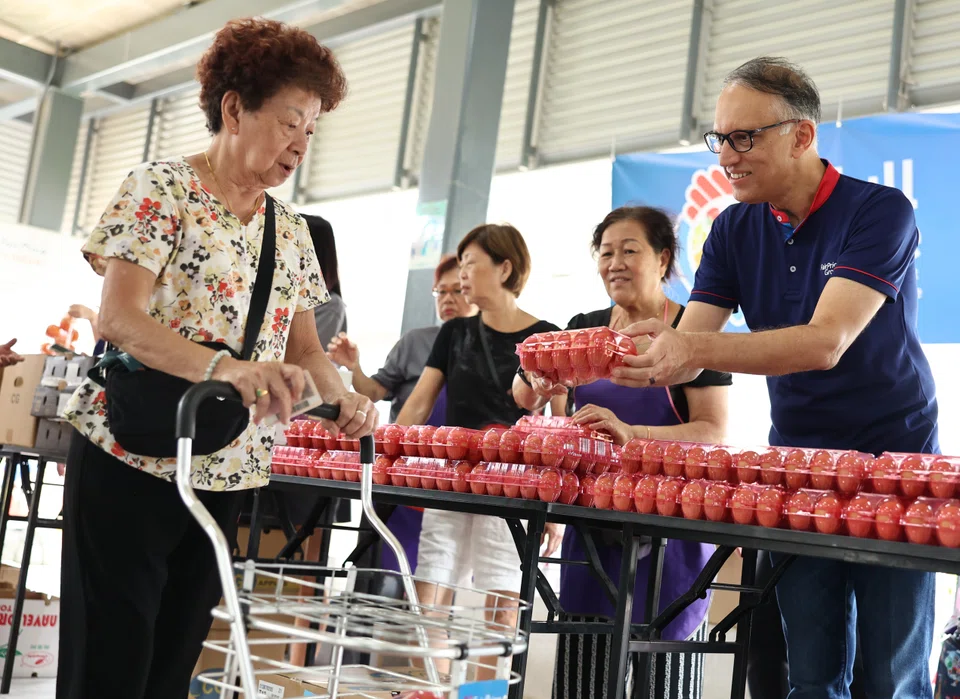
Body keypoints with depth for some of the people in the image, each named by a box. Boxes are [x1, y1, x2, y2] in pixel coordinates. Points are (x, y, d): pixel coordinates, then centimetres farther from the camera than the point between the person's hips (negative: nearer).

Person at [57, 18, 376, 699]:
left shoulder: (291, 228, 12)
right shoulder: (162, 188, -6)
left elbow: (305, 345, 11)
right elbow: (120, 319, -17)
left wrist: (344, 397, -11)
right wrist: (224, 367, -33)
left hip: (229, 473, 6)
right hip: (131, 460, -5)